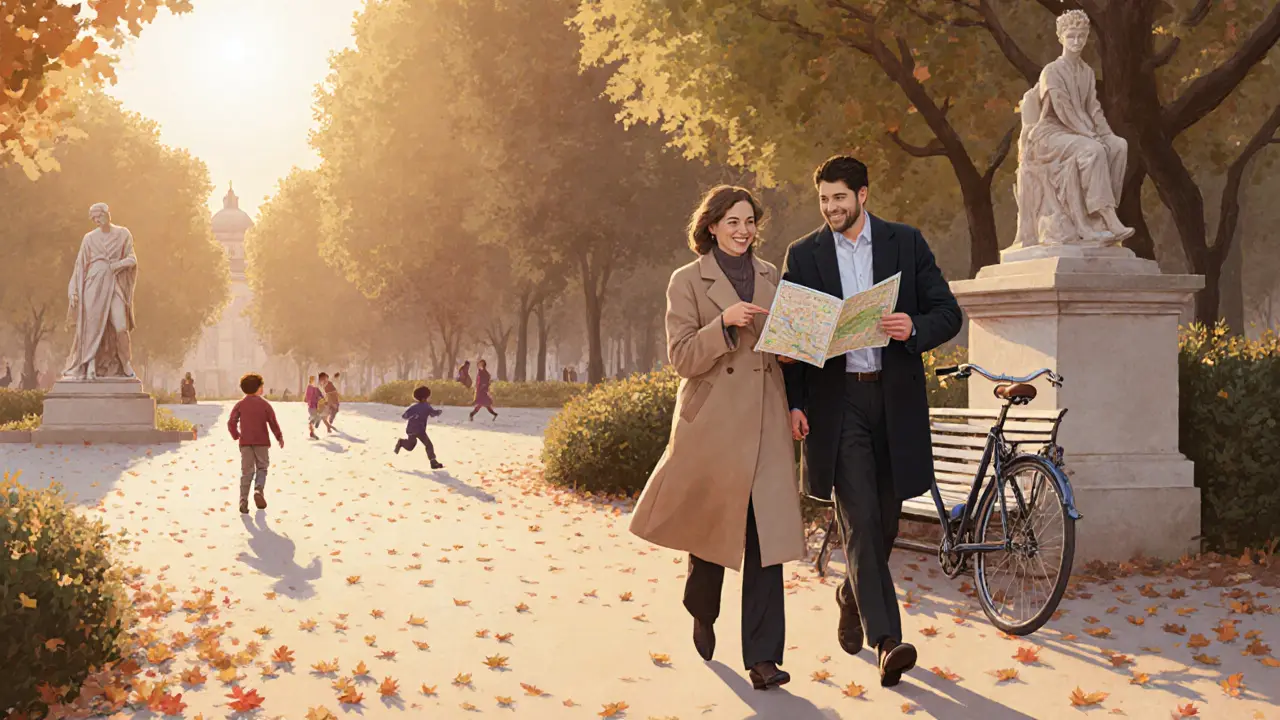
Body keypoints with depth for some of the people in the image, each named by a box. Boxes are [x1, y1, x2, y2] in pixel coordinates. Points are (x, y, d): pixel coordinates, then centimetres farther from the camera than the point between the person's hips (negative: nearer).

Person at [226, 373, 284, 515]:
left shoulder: (240, 405, 1)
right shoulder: (264, 404, -4)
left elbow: (231, 423, -3)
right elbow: (273, 423, -4)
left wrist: (236, 436, 15)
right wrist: (279, 437, 9)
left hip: (245, 443, 2)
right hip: (262, 442, -2)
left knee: (247, 471, 5)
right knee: (262, 468, 13)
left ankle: (243, 501, -4)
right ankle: (259, 490, -13)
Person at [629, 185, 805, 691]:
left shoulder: (770, 278, 14)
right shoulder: (688, 282, 2)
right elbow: (682, 358, -7)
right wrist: (724, 323, -20)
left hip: (765, 424, 3)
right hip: (712, 422, -3)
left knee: (766, 536, -5)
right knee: (711, 527, 9)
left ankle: (763, 657, -4)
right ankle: (703, 612, 40)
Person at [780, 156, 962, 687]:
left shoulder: (906, 243, 6)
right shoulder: (803, 255, 6)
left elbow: (948, 313, 3)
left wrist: (914, 328, -19)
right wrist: (793, 402, -5)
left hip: (894, 398, 2)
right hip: (837, 401, -1)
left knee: (884, 519, 11)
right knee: (861, 520, -11)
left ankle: (853, 597, 39)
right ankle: (886, 641, -14)